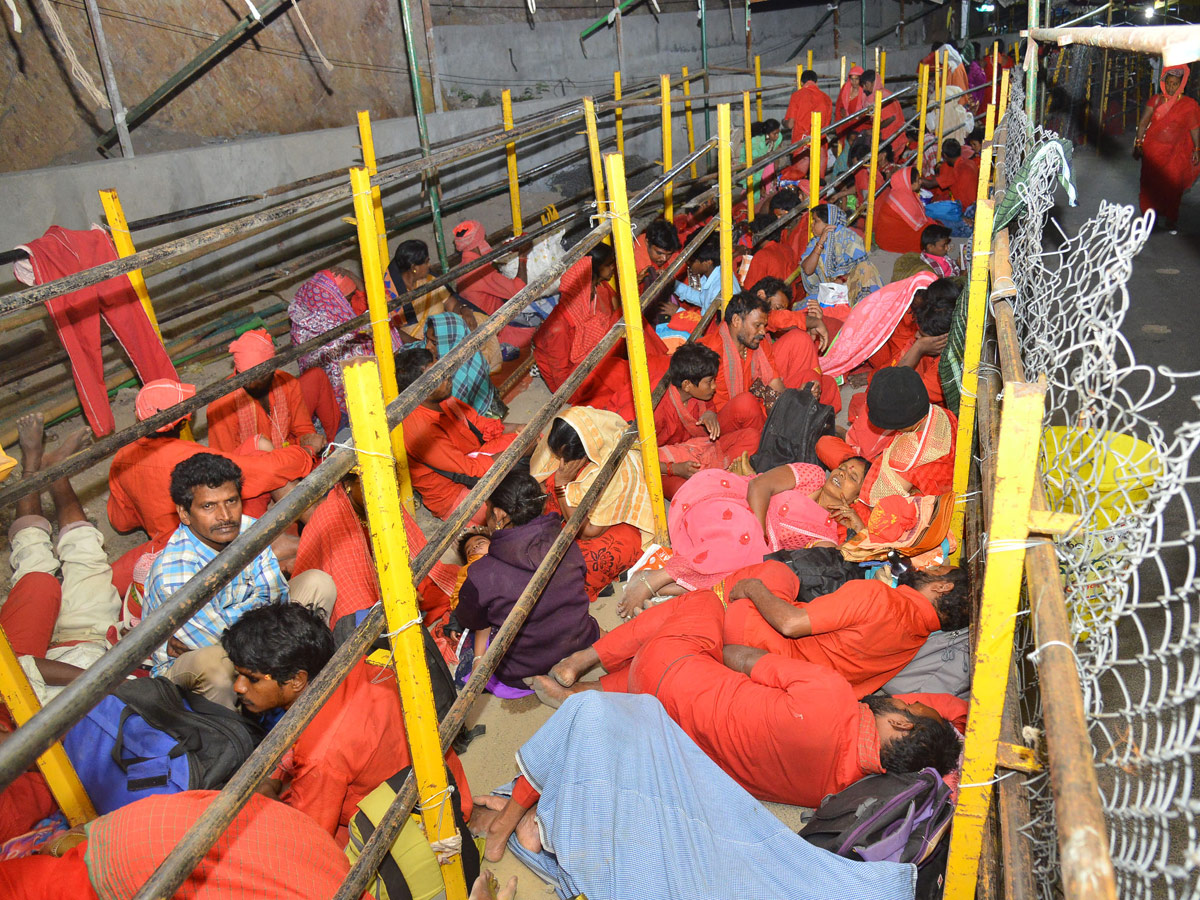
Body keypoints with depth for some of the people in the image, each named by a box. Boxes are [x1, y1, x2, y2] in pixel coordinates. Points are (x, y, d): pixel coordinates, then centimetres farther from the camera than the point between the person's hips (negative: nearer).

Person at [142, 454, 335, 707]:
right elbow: (220, 637, -25)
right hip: (183, 664, -6)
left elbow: (274, 595, -13)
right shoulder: (172, 575, -31)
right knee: (214, 660, -43)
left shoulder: (248, 530, -14)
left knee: (318, 582, -9)